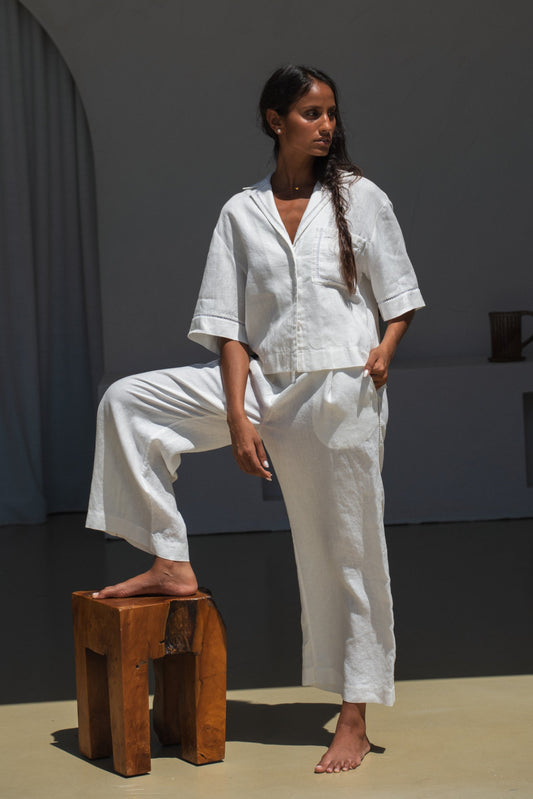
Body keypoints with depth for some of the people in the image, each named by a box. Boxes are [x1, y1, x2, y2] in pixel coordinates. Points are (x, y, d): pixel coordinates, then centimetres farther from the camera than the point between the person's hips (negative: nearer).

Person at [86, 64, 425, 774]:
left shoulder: (361, 198, 3)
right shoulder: (242, 212, 5)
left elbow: (399, 295, 10)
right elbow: (229, 325, 2)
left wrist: (385, 348, -10)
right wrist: (238, 418, -8)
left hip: (342, 392, -2)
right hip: (265, 384, 3)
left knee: (345, 553, 1)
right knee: (127, 401, -7)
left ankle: (354, 721, 12)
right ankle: (172, 563, -2)